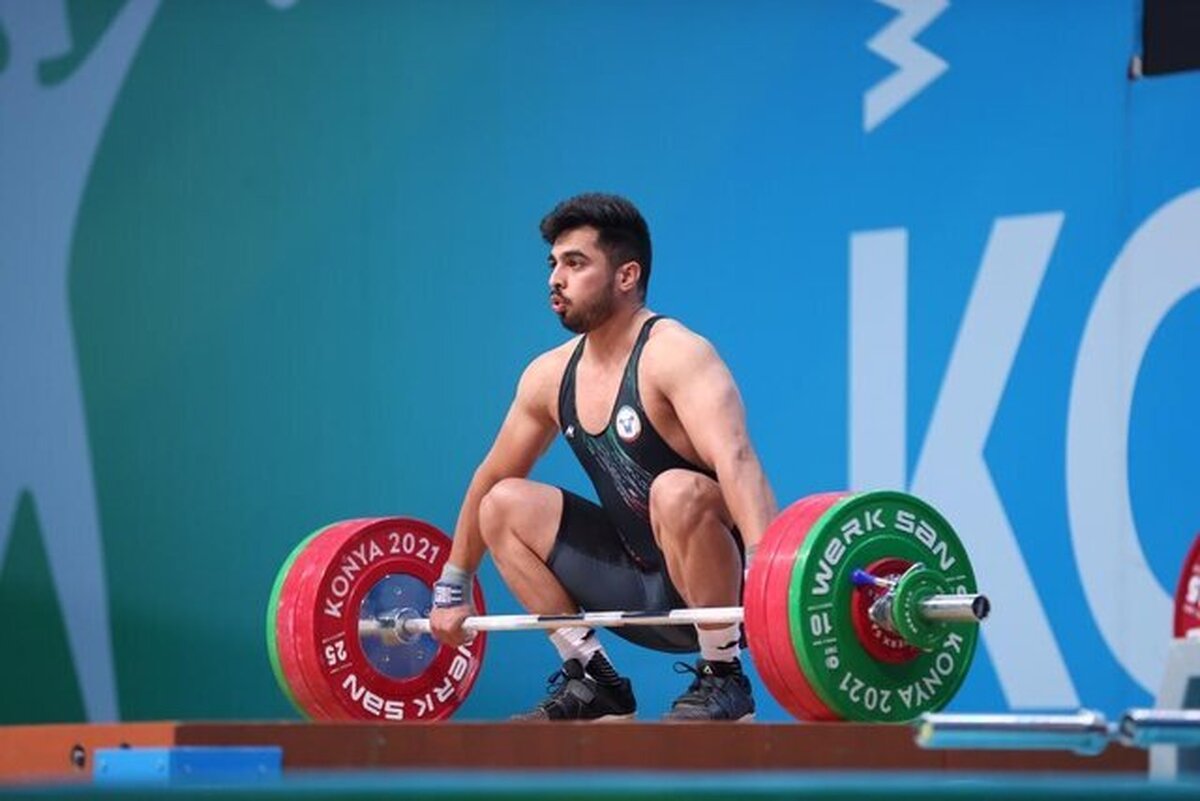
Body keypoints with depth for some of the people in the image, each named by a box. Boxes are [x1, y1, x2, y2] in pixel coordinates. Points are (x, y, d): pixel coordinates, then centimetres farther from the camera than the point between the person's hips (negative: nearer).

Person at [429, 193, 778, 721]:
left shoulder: (674, 355, -19)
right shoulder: (551, 375, 4)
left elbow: (735, 460, -35)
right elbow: (491, 477, 18)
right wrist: (452, 589, 20)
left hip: (720, 588, -8)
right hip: (644, 588, 8)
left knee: (679, 491, -36)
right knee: (504, 505, 4)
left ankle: (722, 679, -19)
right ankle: (592, 681, 6)